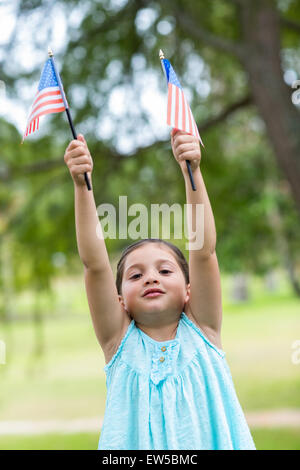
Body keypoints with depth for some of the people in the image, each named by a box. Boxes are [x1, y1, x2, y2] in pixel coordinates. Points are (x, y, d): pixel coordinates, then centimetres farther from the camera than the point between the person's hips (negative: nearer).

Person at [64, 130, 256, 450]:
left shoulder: (200, 329, 4)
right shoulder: (120, 339, 4)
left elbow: (203, 250, -5)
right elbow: (94, 263, -5)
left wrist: (192, 171, -12)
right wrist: (81, 185, -14)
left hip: (213, 442, 1)